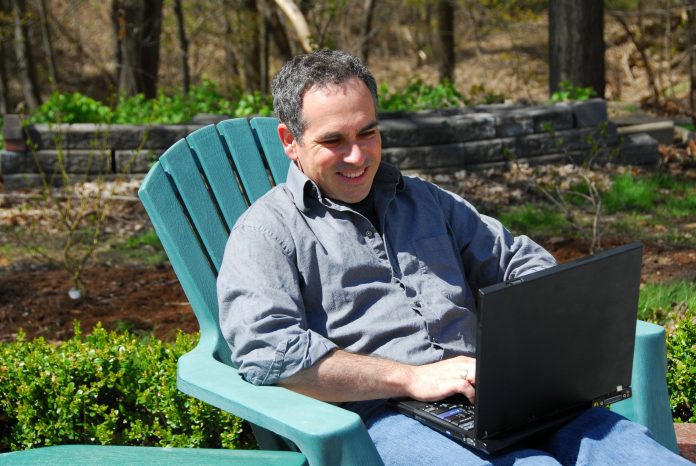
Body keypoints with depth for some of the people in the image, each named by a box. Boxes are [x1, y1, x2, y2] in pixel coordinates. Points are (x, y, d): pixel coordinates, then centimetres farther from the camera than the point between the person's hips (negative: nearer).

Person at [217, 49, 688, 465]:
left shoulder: (425, 200, 25)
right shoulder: (267, 231, 5)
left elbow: (521, 260, 30)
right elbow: (266, 350, -11)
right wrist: (411, 378, -15)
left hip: (485, 398, 6)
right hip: (382, 416, -5)